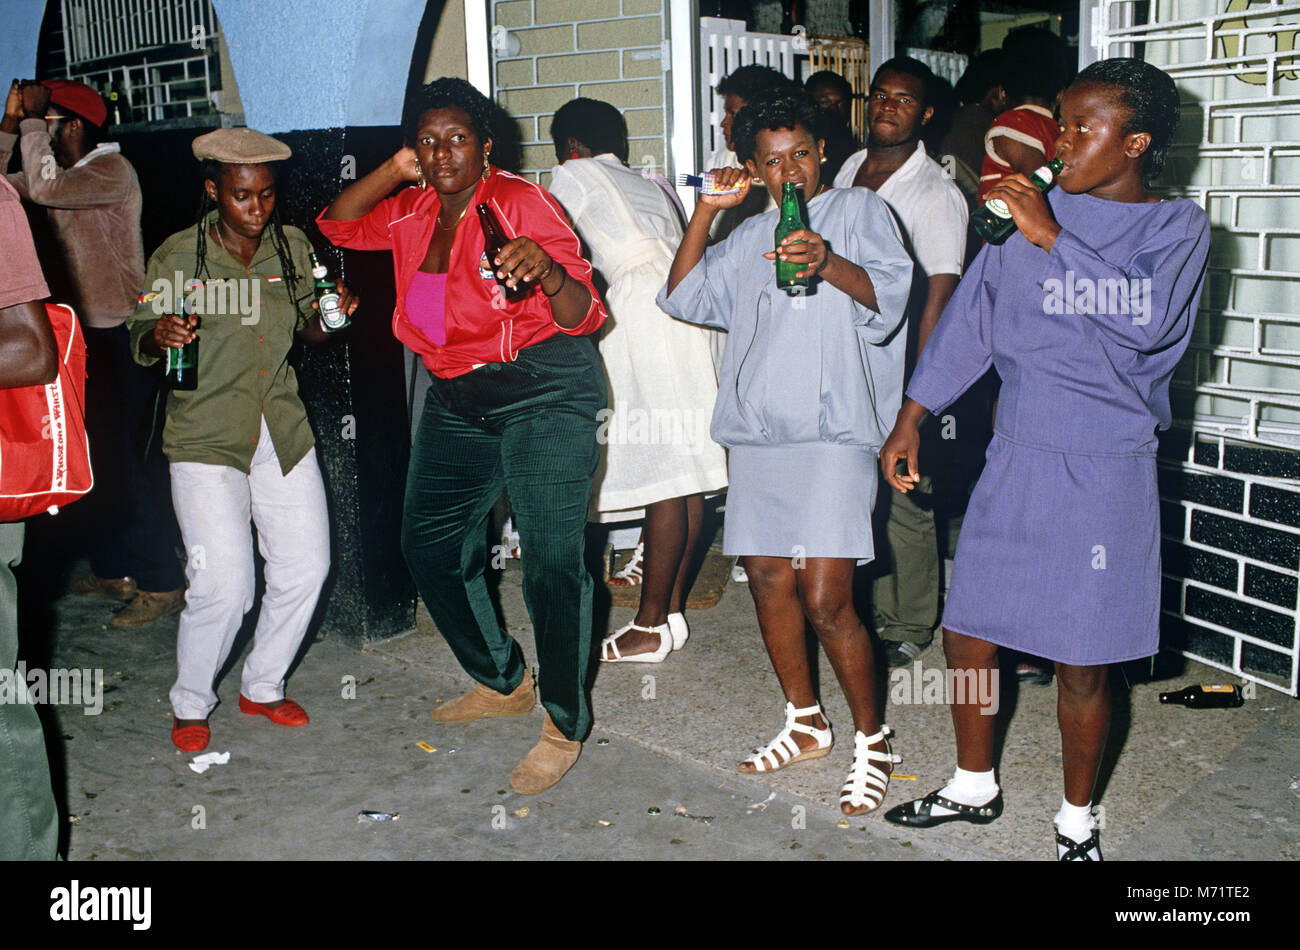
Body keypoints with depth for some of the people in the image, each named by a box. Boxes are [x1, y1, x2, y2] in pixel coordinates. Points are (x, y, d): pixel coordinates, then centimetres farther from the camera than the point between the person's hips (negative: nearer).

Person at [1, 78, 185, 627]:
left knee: (127, 464, -8)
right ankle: (113, 571, 25)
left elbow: (44, 188, -25)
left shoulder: (112, 170, -11)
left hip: (119, 338, -9)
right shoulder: (60, 171, 16)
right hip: (80, 334, 9)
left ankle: (161, 585, 0)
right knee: (88, 463, 13)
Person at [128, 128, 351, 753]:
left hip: (283, 430, 4)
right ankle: (190, 704, 16)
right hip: (205, 438, -4)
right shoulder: (176, 256, -6)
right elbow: (141, 340, 2)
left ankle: (262, 686, 28)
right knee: (224, 585, -11)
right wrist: (160, 335, -21)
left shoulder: (292, 247, 4)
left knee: (306, 566, 5)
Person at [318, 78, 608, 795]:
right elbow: (338, 226, 18)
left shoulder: (520, 202, -13)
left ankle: (566, 725, 3)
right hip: (457, 398, 8)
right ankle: (502, 682, 32)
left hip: (543, 391, -8)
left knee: (551, 561, -13)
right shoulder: (413, 212, 8)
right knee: (429, 543, 15)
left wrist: (547, 273, -42)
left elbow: (584, 314, -19)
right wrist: (393, 170, 4)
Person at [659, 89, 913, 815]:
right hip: (757, 430, 6)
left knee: (827, 601, -12)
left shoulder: (860, 211, 5)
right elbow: (686, 298, 15)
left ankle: (873, 741, 7)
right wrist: (706, 211, 8)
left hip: (833, 433, -6)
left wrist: (830, 265, -30)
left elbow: (890, 294, -11)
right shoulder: (751, 237, 22)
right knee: (768, 579, 11)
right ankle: (806, 724, 29)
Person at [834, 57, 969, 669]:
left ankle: (909, 626, 16)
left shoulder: (936, 193, -11)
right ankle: (867, 610, 28)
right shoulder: (850, 169, 10)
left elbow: (939, 295, -16)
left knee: (902, 499, 1)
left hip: (897, 375, -6)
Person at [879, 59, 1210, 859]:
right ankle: (974, 788, 34)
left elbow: (1148, 316, -23)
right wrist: (911, 418, 8)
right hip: (1015, 461, 4)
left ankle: (1077, 822, 28)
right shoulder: (1037, 210, 8)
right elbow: (972, 316, 11)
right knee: (968, 638, 10)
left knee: (1082, 665, 5)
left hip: (1105, 472, -4)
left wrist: (1053, 240, -23)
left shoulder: (1177, 227, -3)